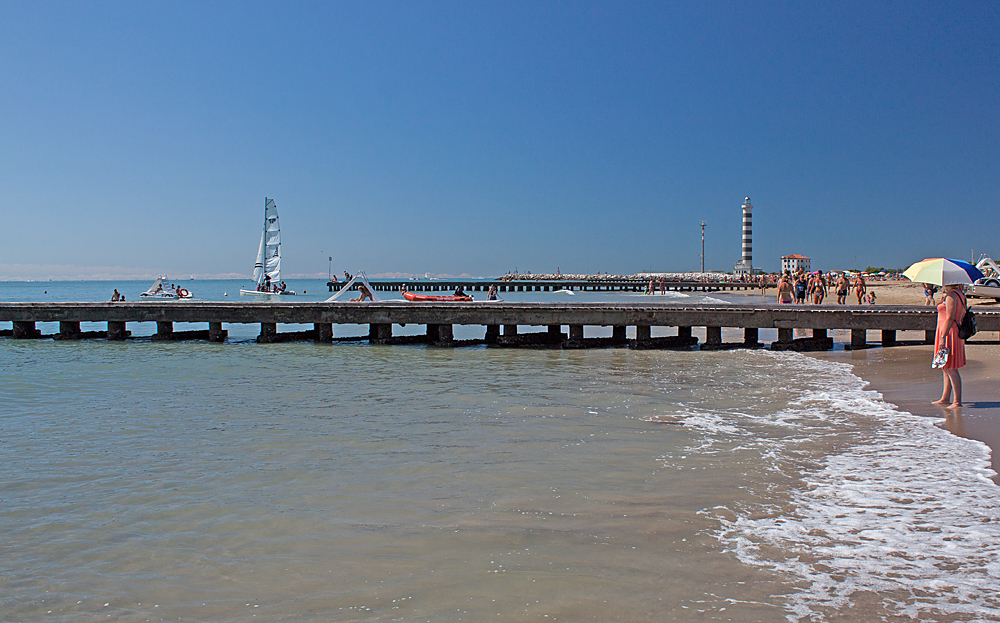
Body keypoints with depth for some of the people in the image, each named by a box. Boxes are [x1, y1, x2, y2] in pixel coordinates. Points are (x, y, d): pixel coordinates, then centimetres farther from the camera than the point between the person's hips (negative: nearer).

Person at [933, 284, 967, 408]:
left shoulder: (951, 296, -16)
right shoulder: (960, 295, 15)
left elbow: (950, 317, -22)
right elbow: (962, 316, 19)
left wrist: (943, 337, -24)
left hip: (948, 333, -10)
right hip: (956, 331, 10)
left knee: (951, 369, -8)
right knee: (946, 368, 16)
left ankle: (957, 401, -6)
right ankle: (945, 398, 23)